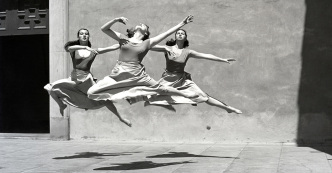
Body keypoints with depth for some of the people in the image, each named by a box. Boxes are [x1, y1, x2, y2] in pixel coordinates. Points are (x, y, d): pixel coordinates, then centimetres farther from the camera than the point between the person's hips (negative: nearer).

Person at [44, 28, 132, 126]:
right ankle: (62, 105, 15)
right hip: (74, 78, 0)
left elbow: (113, 47, 2)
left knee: (103, 99, -2)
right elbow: (69, 48, -22)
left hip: (87, 79, 0)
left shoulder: (94, 51, 5)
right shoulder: (74, 49, 4)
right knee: (51, 88, -14)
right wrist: (85, 47, -34)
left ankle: (120, 118, 17)